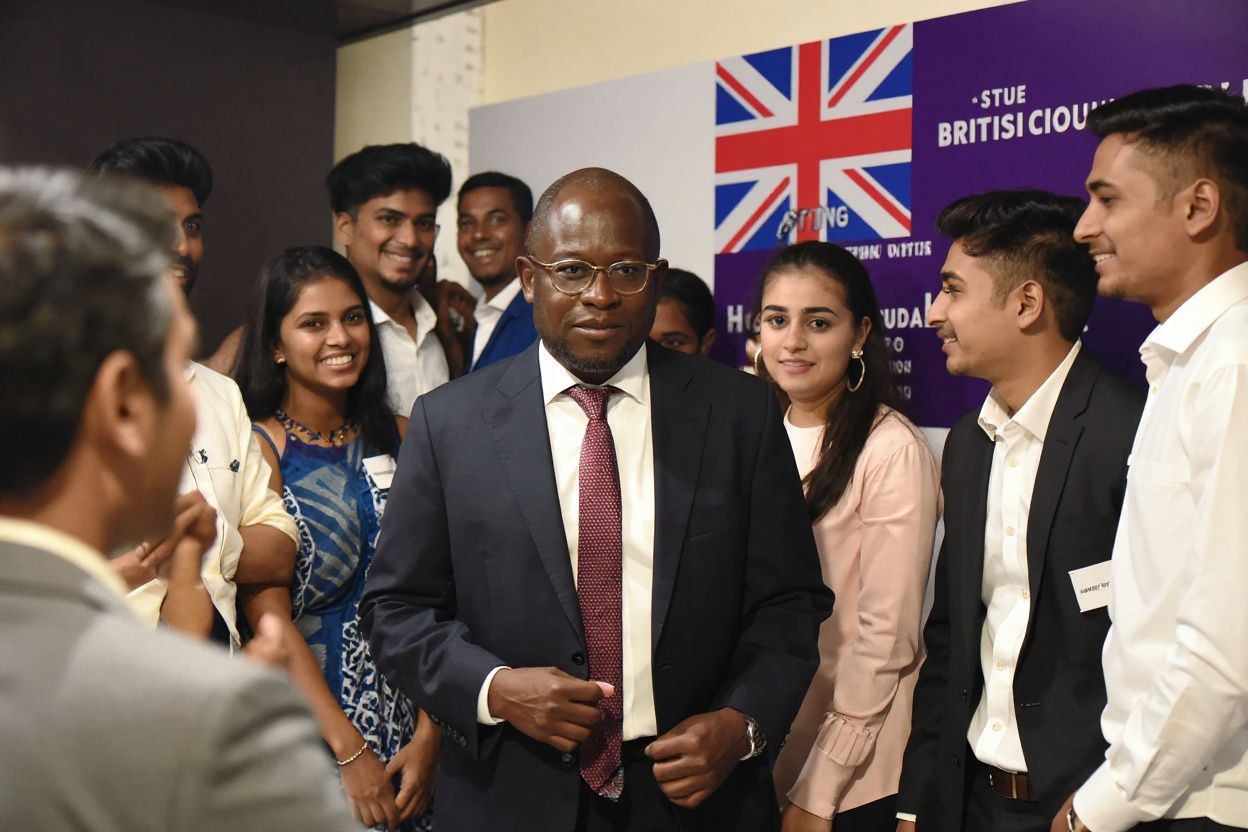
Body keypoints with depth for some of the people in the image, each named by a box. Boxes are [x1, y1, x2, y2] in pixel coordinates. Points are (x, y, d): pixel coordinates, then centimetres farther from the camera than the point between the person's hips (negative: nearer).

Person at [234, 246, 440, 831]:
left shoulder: (399, 437, 2)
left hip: (408, 711, 4)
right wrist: (351, 751, -15)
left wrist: (429, 735, -9)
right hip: (306, 720, -4)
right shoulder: (257, 447, -10)